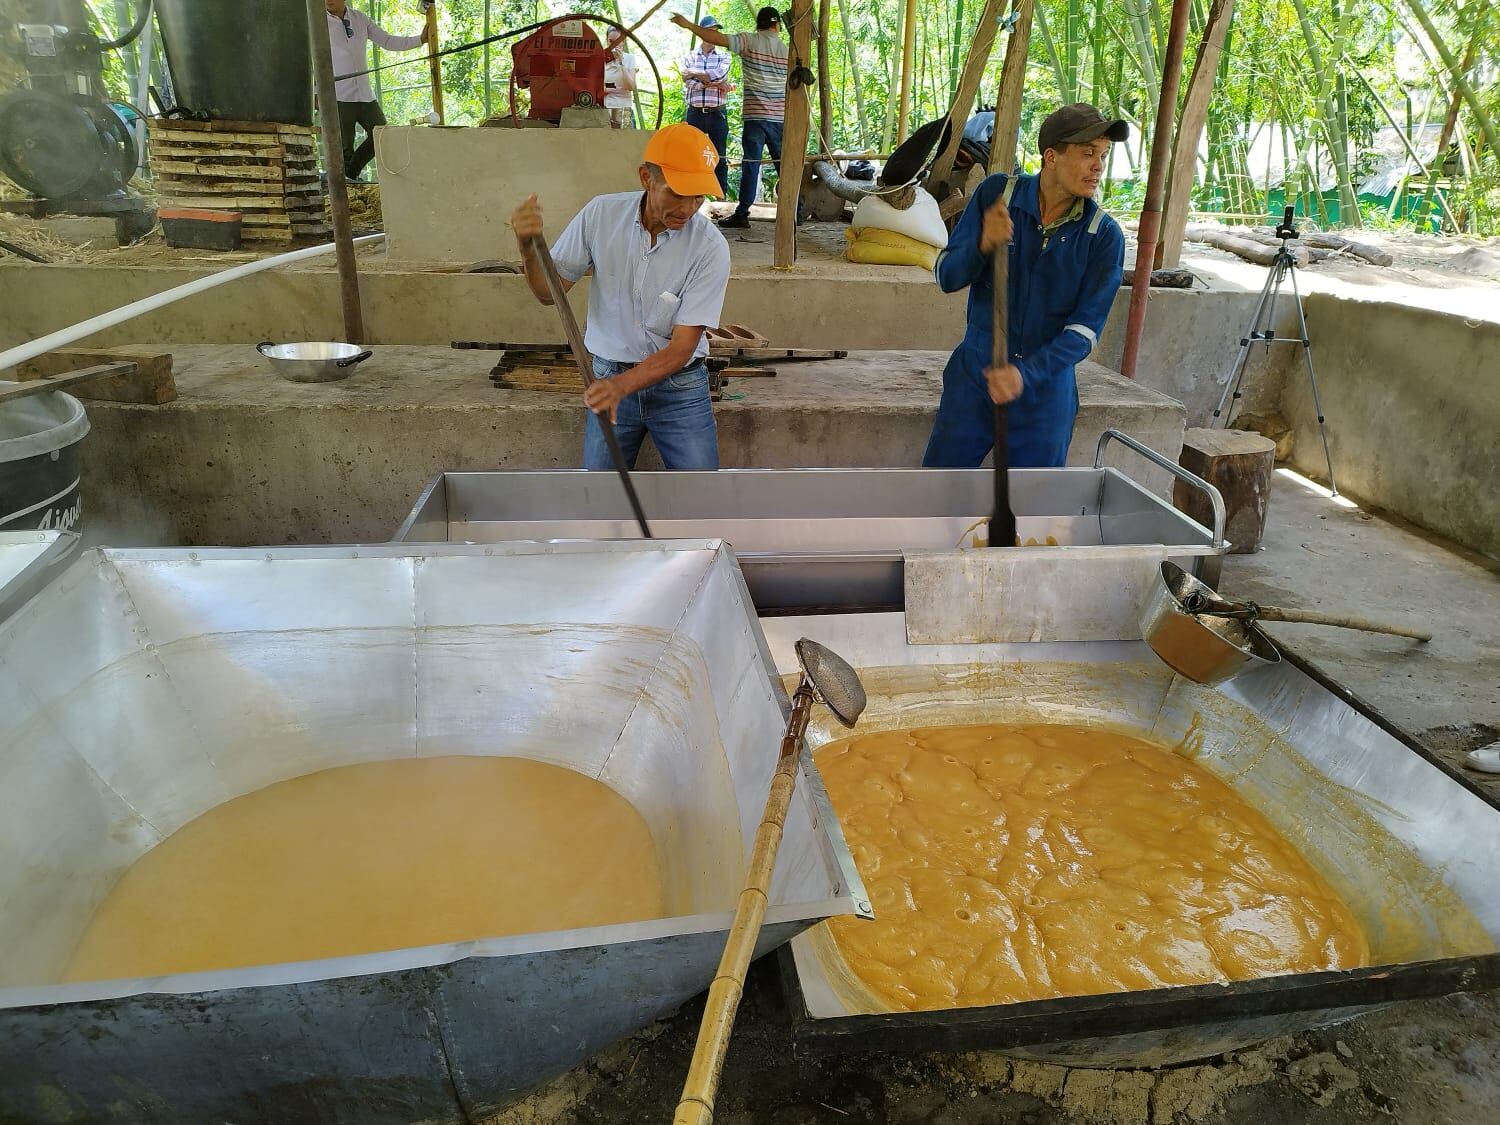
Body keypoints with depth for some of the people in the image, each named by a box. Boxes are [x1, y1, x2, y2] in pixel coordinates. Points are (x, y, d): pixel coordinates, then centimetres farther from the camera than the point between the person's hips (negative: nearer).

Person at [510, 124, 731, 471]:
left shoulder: (710, 247, -17)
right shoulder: (602, 214, -9)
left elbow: (682, 347, -19)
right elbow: (550, 292, -2)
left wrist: (622, 385, -34)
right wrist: (528, 248, -23)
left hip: (680, 387, -1)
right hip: (610, 380, 2)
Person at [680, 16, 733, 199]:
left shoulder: (723, 57, 9)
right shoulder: (690, 57, 9)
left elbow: (718, 73, -12)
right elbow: (688, 81, -8)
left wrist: (695, 74, -7)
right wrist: (715, 84, -13)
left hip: (717, 113, 0)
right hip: (695, 113, 0)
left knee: (720, 156, 2)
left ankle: (723, 195, 5)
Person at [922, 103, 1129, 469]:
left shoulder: (1104, 235, -8)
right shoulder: (996, 193, -6)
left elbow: (1085, 329, -10)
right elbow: (947, 278, -6)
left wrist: (1026, 374, -26)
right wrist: (984, 244, -28)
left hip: (1046, 394, 0)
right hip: (973, 379, 0)